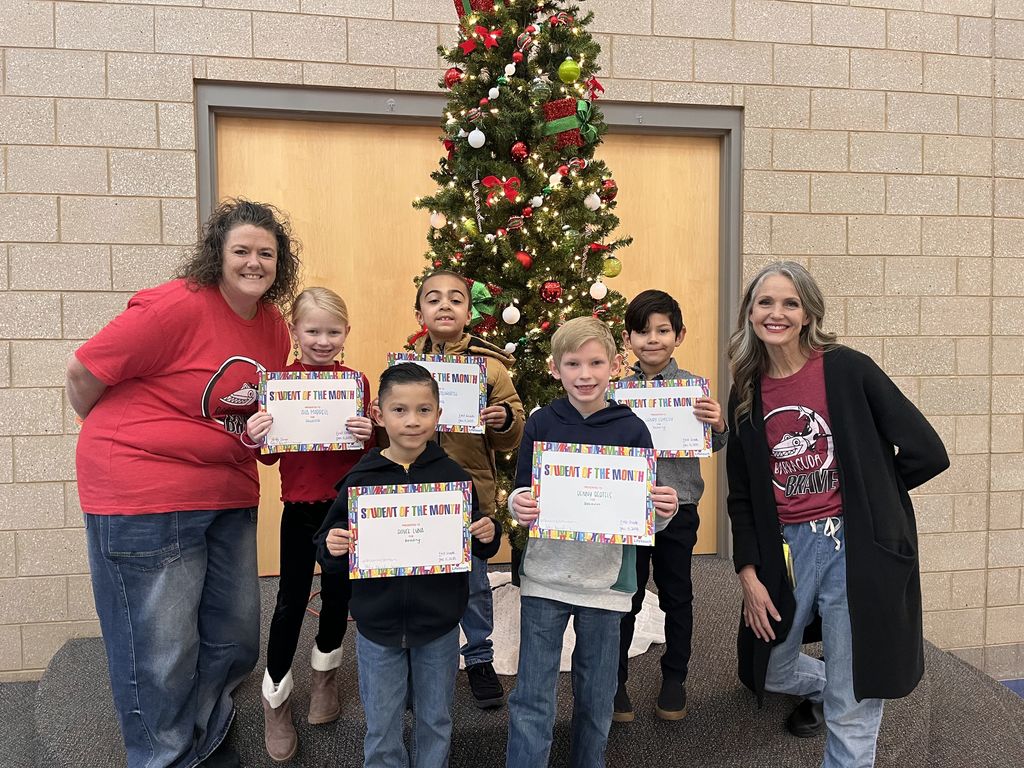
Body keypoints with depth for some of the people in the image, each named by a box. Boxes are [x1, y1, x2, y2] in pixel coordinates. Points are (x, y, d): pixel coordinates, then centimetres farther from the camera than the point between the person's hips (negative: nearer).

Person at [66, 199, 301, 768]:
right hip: (144, 496, -7)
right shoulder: (176, 307, -18)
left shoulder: (275, 329, 5)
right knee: (162, 658, 5)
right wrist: (118, 438, 4)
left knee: (234, 643, 17)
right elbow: (84, 372, -11)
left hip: (231, 495, 7)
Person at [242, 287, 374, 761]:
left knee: (339, 594, 14)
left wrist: (370, 434, -21)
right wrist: (254, 439, -21)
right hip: (300, 508, -1)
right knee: (291, 600, 6)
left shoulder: (356, 382, -2)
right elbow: (272, 454, 0)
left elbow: (369, 452, 0)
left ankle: (325, 674, 40)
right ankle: (275, 698, 26)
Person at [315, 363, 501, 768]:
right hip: (378, 624, 0)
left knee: (435, 722, 19)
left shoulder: (453, 476, -5)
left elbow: (479, 546, 3)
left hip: (438, 625, 1)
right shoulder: (360, 479, -7)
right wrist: (332, 547, -22)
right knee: (381, 729, 15)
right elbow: (331, 549, 0)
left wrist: (488, 535, -18)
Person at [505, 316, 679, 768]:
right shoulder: (541, 424, -3)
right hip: (544, 576, 0)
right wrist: (518, 506, -20)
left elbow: (647, 516, 2)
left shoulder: (632, 430, -4)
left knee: (596, 697, 17)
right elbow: (521, 495, 2)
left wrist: (664, 510, -20)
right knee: (532, 699, 5)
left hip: (606, 579, 1)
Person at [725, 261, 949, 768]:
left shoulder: (847, 369, -9)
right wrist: (748, 573, 3)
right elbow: (741, 493, 8)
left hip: (855, 546, -4)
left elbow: (926, 452, -9)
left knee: (850, 710, 3)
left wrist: (863, 494, 2)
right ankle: (825, 688, 50)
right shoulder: (746, 392, 5)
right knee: (766, 672, 19)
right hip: (785, 548, 5)